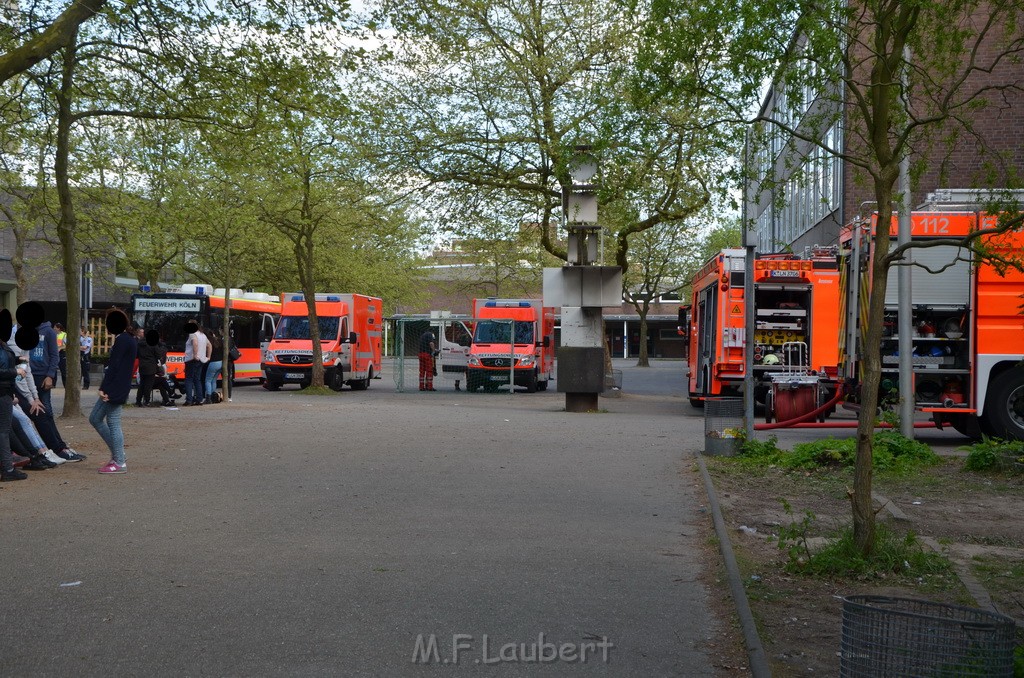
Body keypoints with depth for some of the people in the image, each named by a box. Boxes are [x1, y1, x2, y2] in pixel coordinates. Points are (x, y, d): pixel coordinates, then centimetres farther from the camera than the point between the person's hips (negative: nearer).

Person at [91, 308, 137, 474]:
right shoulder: (129, 339, 17)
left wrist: (103, 388, -18)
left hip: (115, 390, -10)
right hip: (116, 389, 10)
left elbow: (113, 366, -18)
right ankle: (118, 454, 18)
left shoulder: (122, 340, -13)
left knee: (113, 424, -5)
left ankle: (120, 463, 0)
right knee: (95, 418, 16)